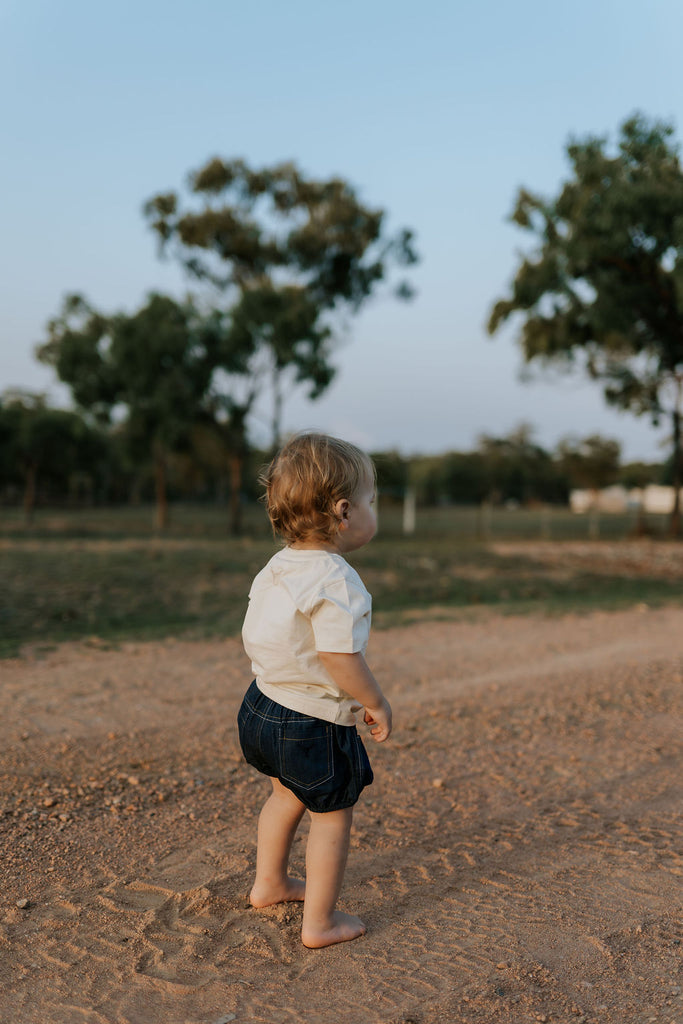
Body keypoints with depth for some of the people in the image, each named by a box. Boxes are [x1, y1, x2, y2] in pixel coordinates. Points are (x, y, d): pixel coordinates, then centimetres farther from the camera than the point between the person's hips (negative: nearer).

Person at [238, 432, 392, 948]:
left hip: (264, 706, 9)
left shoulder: (276, 568, 2)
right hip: (314, 724, -9)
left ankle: (269, 882, 46)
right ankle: (320, 922, 22)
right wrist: (377, 705, -15)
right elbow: (341, 659, -29)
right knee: (332, 815, 11)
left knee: (288, 794, 29)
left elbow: (255, 636, 10)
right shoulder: (336, 582, -26)